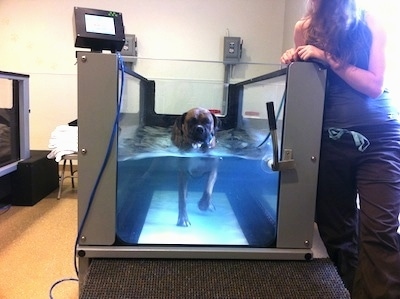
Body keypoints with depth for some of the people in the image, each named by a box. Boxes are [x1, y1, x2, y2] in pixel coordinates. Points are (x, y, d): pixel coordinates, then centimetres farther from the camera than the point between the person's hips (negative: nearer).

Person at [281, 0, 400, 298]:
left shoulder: (370, 24, 0)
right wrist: (295, 62, -6)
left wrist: (328, 57, -15)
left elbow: (375, 86, -7)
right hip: (332, 139, 3)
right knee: (334, 226, 8)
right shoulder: (305, 28, 7)